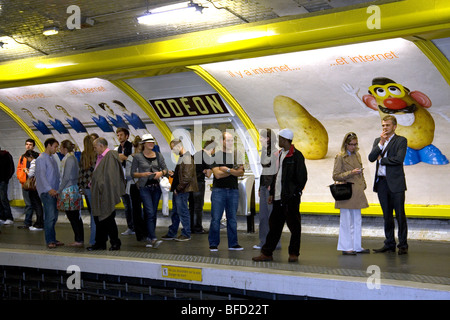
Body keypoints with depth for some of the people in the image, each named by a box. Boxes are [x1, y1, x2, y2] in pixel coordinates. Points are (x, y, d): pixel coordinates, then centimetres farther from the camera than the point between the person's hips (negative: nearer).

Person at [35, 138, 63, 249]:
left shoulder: (52, 158, 18)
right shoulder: (41, 159, -8)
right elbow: (41, 175, -18)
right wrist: (49, 189, -28)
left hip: (54, 191, 8)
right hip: (46, 192, -8)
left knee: (54, 217, 9)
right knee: (50, 216, -10)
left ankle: (53, 239, 15)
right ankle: (49, 241, -5)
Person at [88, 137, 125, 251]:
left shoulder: (111, 156, -13)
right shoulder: (100, 157, 14)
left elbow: (110, 176, -18)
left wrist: (103, 189, -19)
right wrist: (92, 183, 11)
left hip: (107, 194, -9)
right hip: (98, 195, 9)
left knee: (108, 219, -2)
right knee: (98, 220, 11)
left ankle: (115, 243, 10)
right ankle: (100, 243, 18)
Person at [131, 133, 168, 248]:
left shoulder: (158, 155, 9)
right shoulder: (138, 157, -1)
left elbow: (165, 169, 10)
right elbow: (133, 173, 1)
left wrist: (161, 172, -11)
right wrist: (142, 174, -16)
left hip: (156, 187, 4)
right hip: (144, 187, -4)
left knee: (153, 213, 8)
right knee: (150, 213, -13)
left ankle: (149, 237, 18)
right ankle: (153, 239, -17)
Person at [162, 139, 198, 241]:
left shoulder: (187, 158, -15)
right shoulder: (181, 157, 16)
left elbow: (187, 177, -20)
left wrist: (178, 188, -17)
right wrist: (173, 174, 9)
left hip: (182, 191, -10)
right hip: (178, 190, 10)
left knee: (182, 211, -3)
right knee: (175, 212, 14)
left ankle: (186, 234, 6)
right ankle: (172, 234, 22)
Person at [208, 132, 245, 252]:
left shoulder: (236, 156, 13)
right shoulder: (216, 155, 1)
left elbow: (241, 173, 1)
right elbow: (217, 174, -10)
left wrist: (227, 170, -13)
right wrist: (234, 171, -5)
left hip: (233, 190, 3)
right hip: (219, 190, -3)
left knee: (232, 218, 7)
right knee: (216, 218, -3)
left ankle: (233, 244, 14)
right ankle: (213, 244, 5)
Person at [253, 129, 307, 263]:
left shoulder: (297, 155, -8)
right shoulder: (280, 154, 16)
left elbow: (302, 177, -9)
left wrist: (296, 192, -13)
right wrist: (272, 193, 16)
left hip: (291, 197, -8)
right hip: (278, 197, 8)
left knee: (294, 226, 3)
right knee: (274, 225, 9)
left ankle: (294, 254, 14)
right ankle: (267, 253, 14)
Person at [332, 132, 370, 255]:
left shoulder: (357, 155, 14)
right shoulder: (340, 157, -7)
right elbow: (335, 176, -10)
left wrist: (363, 185, 14)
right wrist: (351, 173, -18)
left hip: (357, 193, 7)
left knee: (357, 221, 10)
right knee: (346, 221, -1)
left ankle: (357, 246, 18)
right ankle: (346, 248, 6)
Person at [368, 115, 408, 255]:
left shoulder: (401, 140, -1)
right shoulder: (378, 141, 15)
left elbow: (399, 159, -15)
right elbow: (371, 158, 1)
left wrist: (381, 159, -4)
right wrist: (381, 143, -8)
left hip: (395, 183, -5)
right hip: (381, 182, 5)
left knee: (400, 215, -2)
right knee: (387, 216, 10)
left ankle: (403, 245, 5)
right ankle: (389, 244, 17)